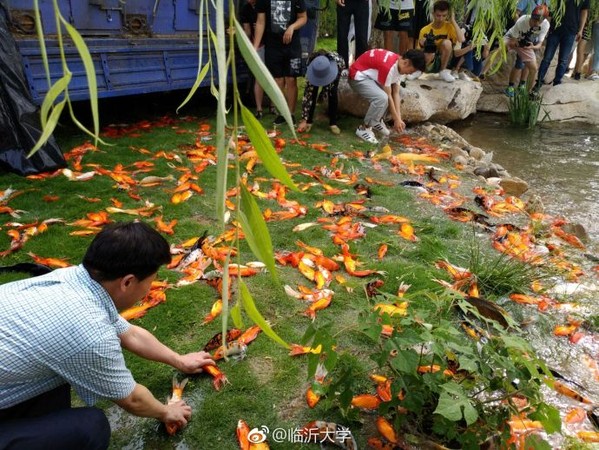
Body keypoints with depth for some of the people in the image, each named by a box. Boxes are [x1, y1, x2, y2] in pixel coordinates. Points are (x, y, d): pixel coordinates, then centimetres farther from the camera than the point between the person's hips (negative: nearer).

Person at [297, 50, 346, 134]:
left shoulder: (337, 61, -44)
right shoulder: (310, 68, -40)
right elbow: (307, 95, -36)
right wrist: (304, 119, -37)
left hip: (336, 67, 0)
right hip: (316, 72, 0)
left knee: (332, 92, -20)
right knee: (312, 92, -19)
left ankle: (333, 123, -6)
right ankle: (308, 121, -3)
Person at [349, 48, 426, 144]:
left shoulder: (398, 64, -2)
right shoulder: (388, 66, -30)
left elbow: (395, 93, -3)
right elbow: (388, 96, -24)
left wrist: (399, 118, -8)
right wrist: (396, 120, -17)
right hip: (358, 76, -10)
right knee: (382, 98, -28)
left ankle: (377, 121, 16)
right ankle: (363, 129, -14)